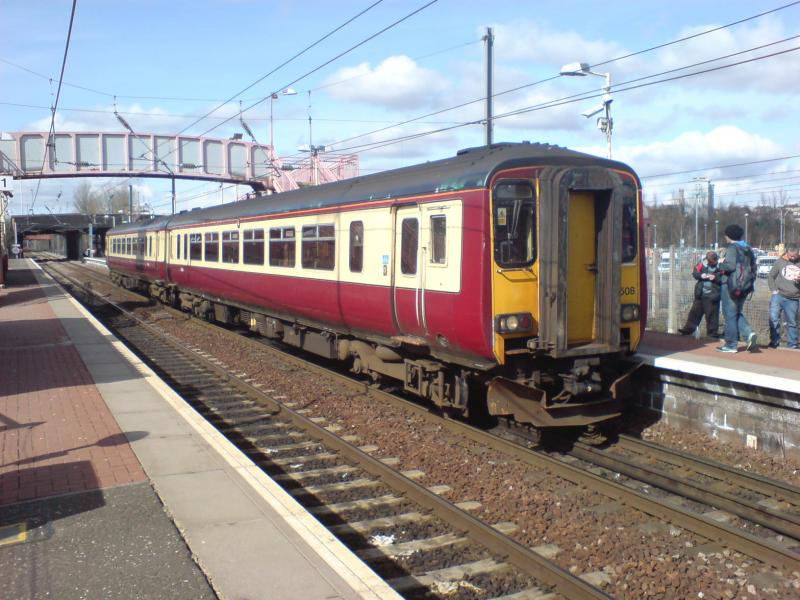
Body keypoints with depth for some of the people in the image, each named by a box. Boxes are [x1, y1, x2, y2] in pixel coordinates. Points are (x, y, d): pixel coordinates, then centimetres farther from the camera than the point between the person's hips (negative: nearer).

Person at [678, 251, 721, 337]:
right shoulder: (703, 263, -3)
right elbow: (695, 272, 4)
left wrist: (715, 278, -24)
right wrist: (701, 275, -13)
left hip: (712, 295, -4)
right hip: (700, 294, 4)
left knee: (712, 314, 2)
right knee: (695, 311, 12)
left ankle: (712, 332, 12)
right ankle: (689, 329, 20)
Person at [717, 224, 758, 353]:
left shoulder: (732, 248, -12)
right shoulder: (748, 249, 13)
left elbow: (730, 266, -24)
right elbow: (753, 268, 16)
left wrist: (721, 265, -4)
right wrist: (750, 287, 21)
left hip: (731, 285, -8)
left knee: (730, 315, 0)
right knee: (738, 313, 19)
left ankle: (731, 345, 4)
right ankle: (749, 334, -2)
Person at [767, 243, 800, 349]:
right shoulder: (779, 262, 4)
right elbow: (770, 276, 11)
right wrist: (774, 290, -2)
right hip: (778, 296, -1)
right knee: (773, 318, -14)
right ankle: (774, 342, -4)